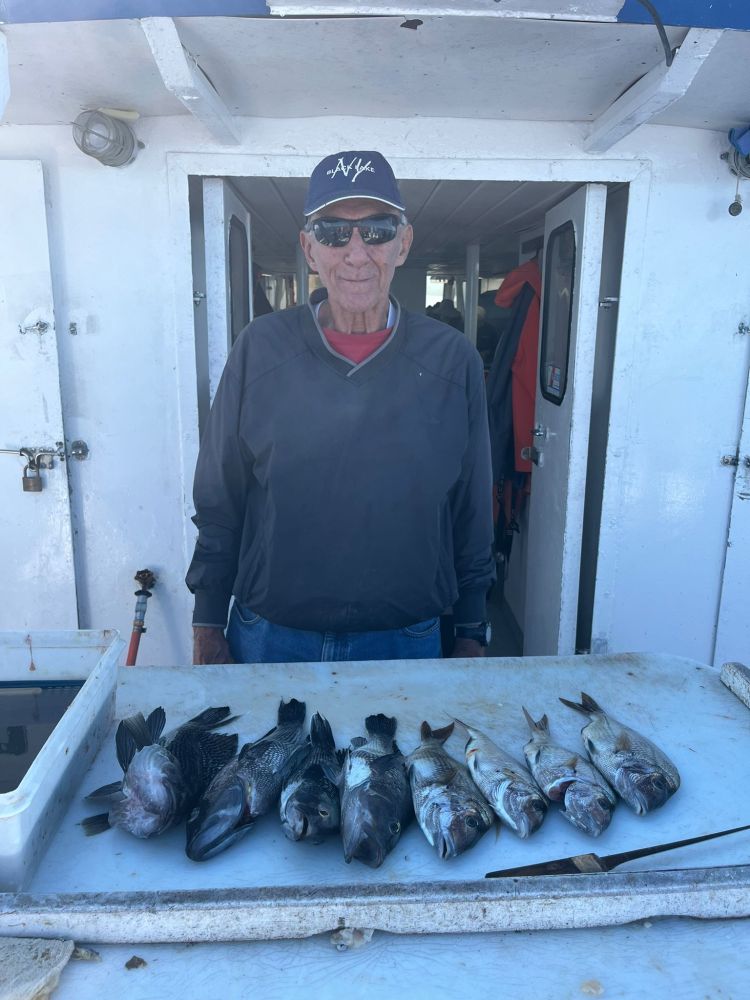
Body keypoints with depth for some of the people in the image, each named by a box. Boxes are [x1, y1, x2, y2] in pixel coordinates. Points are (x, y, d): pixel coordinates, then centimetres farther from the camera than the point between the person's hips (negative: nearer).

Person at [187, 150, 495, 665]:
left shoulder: (453, 360, -5)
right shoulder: (260, 349, -6)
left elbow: (473, 516, 2)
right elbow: (218, 505, 0)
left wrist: (472, 637, 6)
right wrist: (208, 629, 2)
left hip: (406, 644, 0)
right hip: (267, 638, 1)